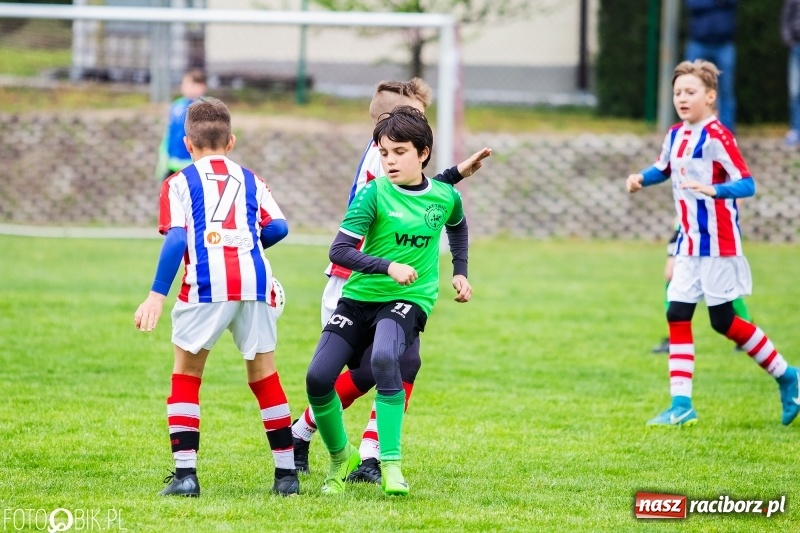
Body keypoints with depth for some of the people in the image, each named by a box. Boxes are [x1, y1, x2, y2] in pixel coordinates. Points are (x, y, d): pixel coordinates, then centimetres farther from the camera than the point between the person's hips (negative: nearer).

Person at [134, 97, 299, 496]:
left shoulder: (180, 183, 11)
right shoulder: (251, 181, 20)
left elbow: (176, 239, -2)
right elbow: (277, 227, 8)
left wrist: (157, 294, -6)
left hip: (206, 284, -3)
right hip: (255, 283, 3)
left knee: (185, 375, 9)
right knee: (264, 376, 14)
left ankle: (185, 473, -1)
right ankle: (286, 473, 15)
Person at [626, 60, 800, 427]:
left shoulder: (716, 137, -17)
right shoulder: (675, 136, 8)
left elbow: (746, 184, -23)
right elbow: (663, 168, 28)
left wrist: (711, 190, -38)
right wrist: (641, 178, 8)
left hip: (717, 243, -8)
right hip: (688, 243, 8)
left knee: (723, 321, -2)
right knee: (677, 315, 0)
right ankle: (681, 405, 2)